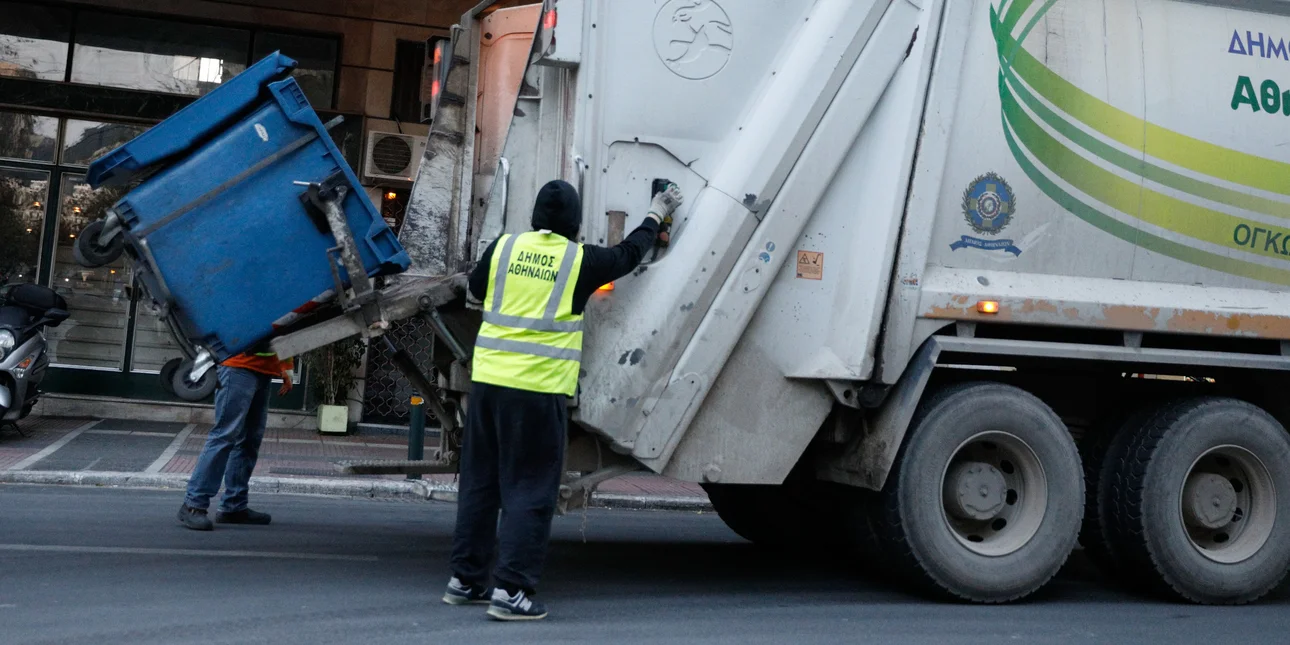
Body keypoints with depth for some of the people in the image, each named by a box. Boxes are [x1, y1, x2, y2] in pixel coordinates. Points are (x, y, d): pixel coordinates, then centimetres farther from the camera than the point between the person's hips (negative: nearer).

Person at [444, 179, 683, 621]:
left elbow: (474, 294, 22)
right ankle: (510, 589, -3)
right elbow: (630, 253, 17)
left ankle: (465, 579, 23)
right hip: (539, 389, -4)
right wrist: (657, 214, 32)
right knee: (529, 490, 1)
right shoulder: (582, 260, -1)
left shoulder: (504, 247, 7)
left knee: (479, 481, 14)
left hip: (488, 380, 5)